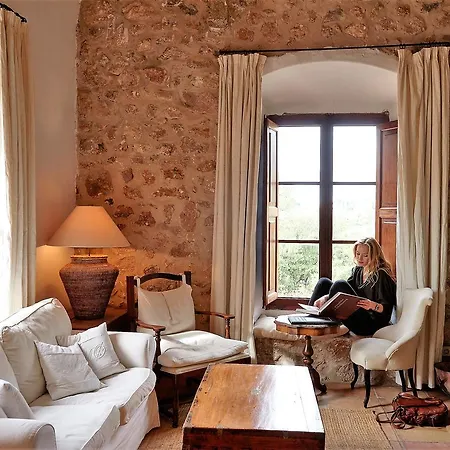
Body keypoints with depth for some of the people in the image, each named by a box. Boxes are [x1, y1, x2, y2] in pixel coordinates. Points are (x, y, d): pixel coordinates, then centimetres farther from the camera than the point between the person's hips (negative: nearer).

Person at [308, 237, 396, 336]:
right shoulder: (358, 270, 12)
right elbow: (345, 293, 7)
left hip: (370, 324, -8)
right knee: (324, 282, 4)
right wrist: (325, 297, -11)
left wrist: (373, 305, -37)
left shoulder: (381, 275, -11)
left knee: (340, 285, -23)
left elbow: (387, 309, -15)